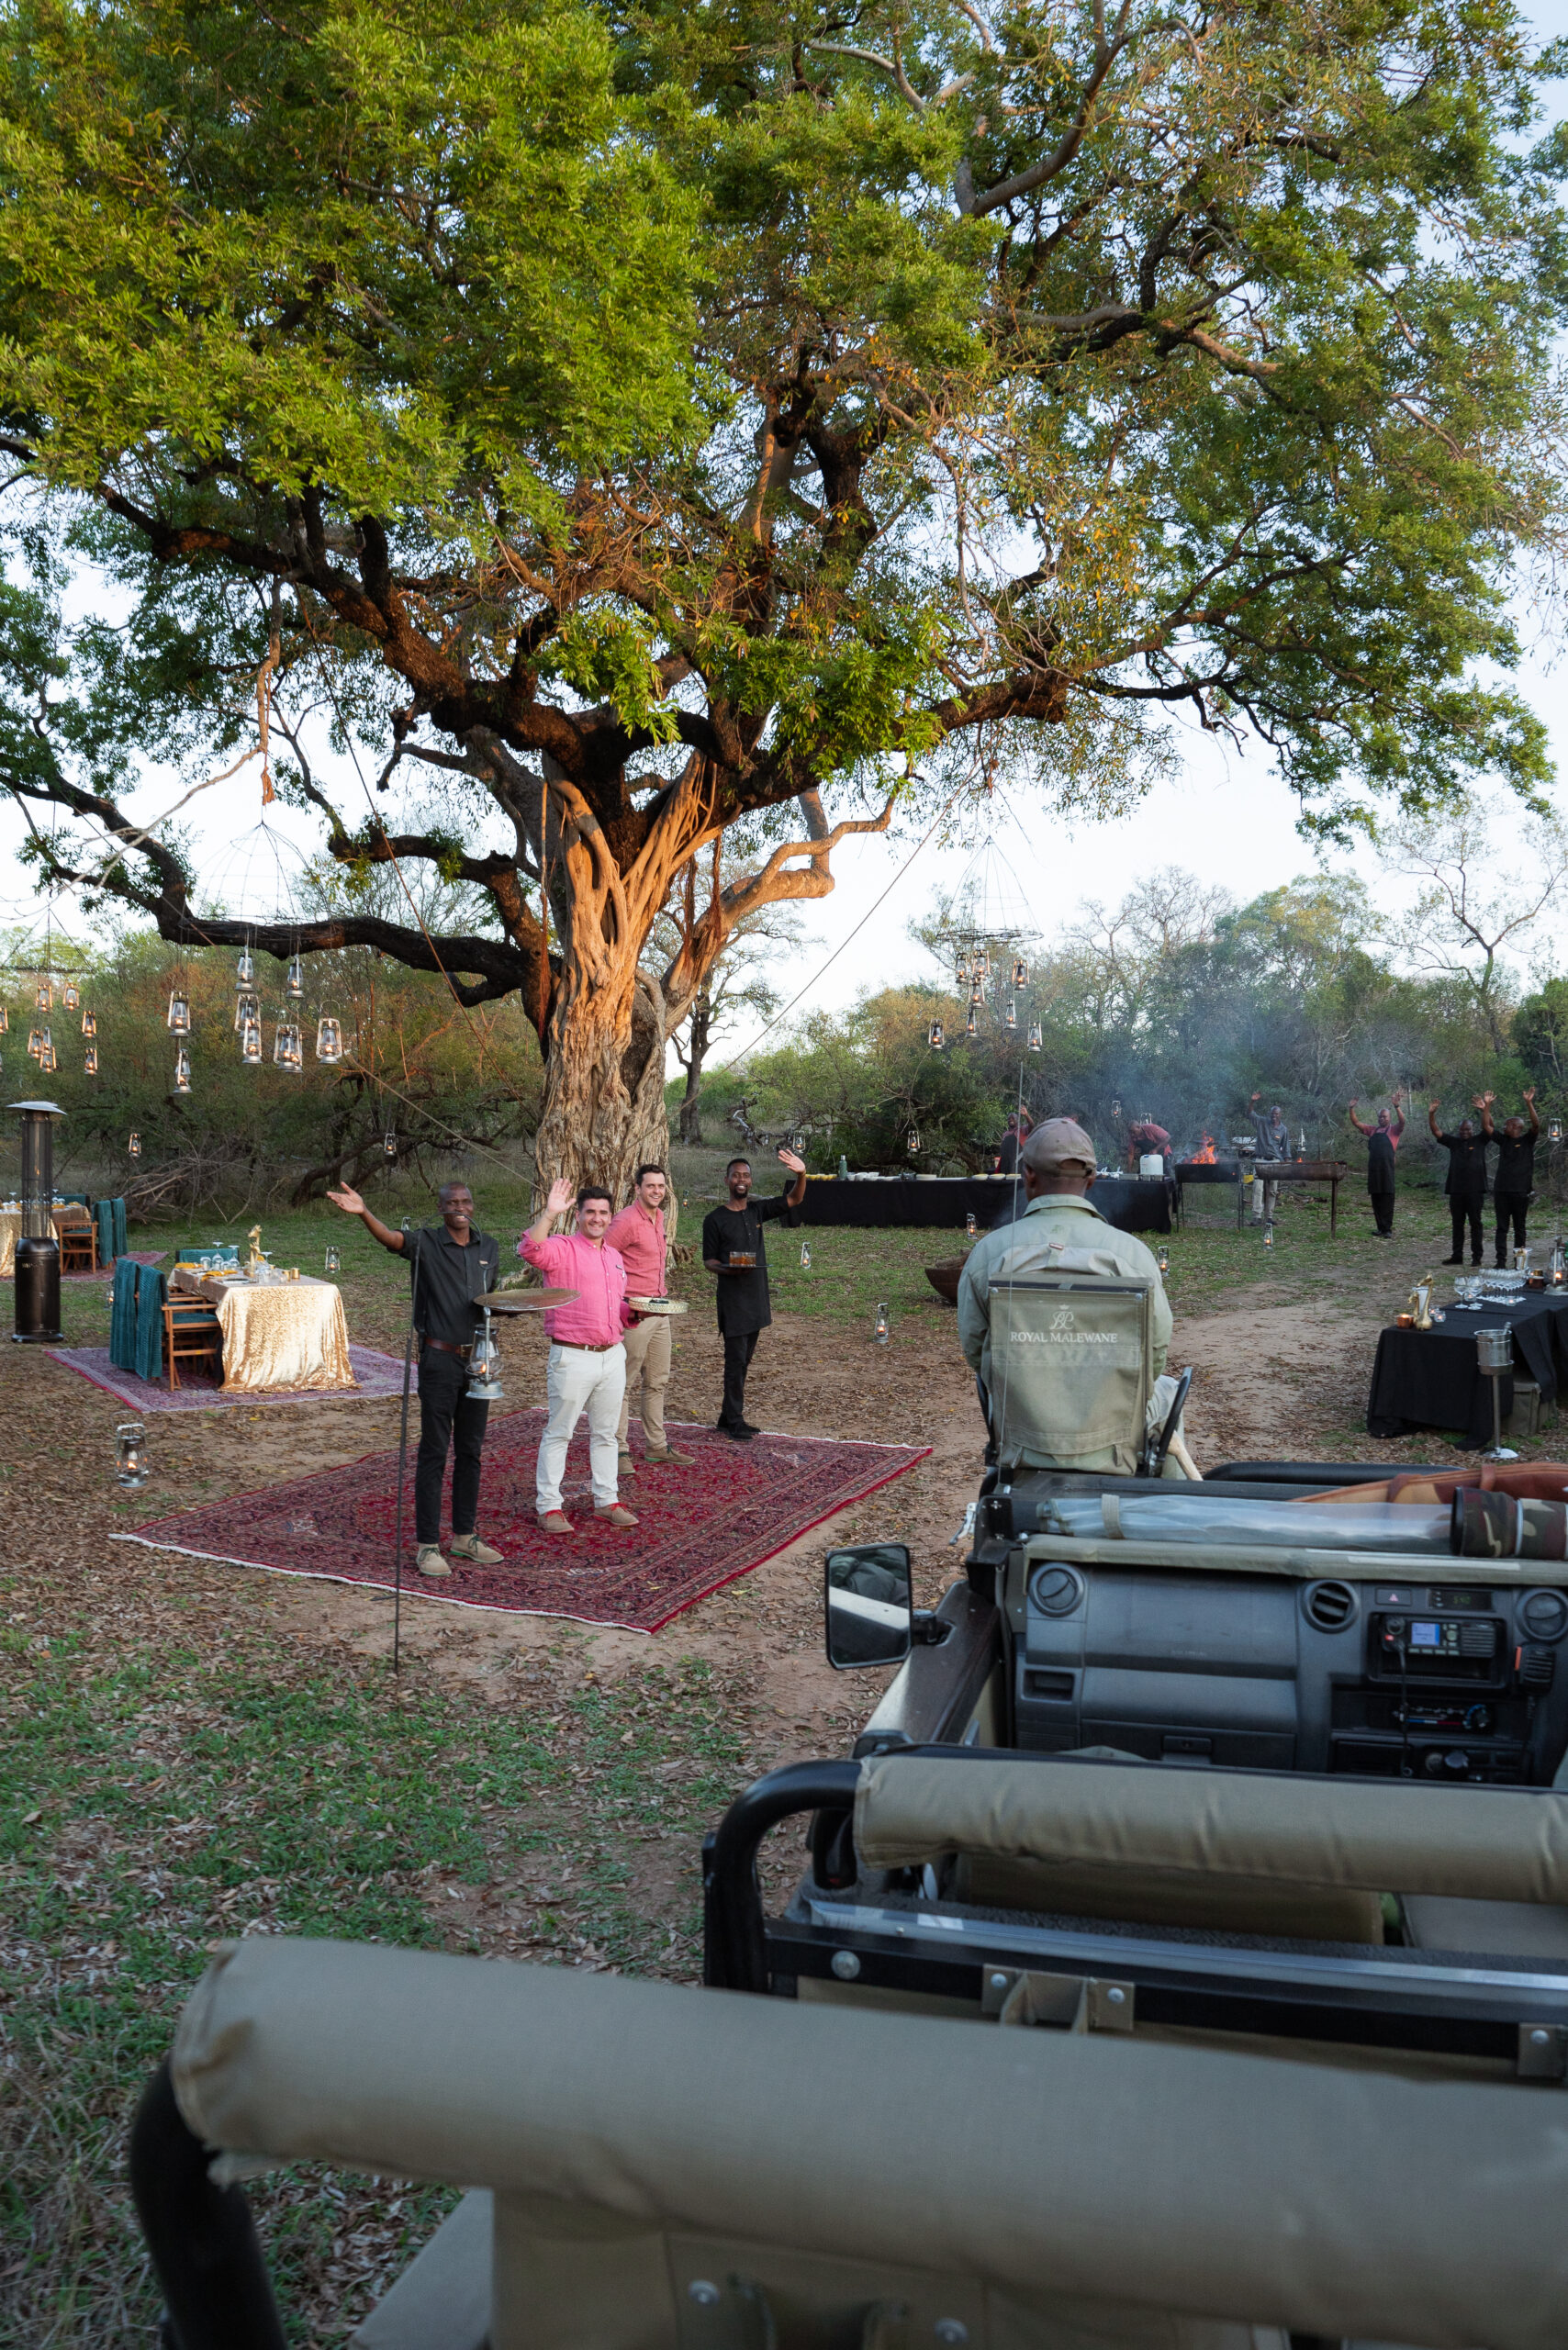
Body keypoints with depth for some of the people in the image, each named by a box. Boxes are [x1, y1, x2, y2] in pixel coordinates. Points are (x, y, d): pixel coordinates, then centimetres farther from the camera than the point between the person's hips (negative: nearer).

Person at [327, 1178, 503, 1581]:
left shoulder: (489, 1248, 9)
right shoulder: (426, 1243, -8)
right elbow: (391, 1238, -30)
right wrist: (363, 1213, -48)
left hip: (477, 1360, 5)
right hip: (439, 1359, -5)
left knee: (470, 1451, 13)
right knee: (434, 1452, -2)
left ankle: (464, 1536, 24)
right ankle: (427, 1545, 5)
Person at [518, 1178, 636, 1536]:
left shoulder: (614, 1257, 17)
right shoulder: (562, 1248, -6)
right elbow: (530, 1249, -28)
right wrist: (549, 1213, -34)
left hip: (613, 1355, 7)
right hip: (573, 1356, -7)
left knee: (605, 1433, 14)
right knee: (559, 1433, 0)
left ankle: (606, 1501, 24)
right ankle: (548, 1507, 7)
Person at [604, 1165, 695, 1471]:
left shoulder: (658, 1216, 12)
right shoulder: (627, 1221, -14)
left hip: (660, 1312, 9)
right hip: (634, 1315, -9)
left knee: (657, 1382, 14)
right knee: (625, 1385, -2)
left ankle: (656, 1446, 23)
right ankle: (618, 1450, 5)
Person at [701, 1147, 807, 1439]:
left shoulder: (758, 1210, 8)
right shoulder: (715, 1220, -4)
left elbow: (793, 1200, -1)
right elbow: (708, 1260, -2)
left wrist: (801, 1175, -20)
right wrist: (727, 1269, -24)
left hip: (757, 1296, 6)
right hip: (732, 1297, -6)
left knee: (744, 1360, 11)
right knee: (735, 1359, -6)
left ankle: (728, 1416, 20)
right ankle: (734, 1421, 2)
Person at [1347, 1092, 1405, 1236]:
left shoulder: (1394, 1130, 5)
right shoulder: (1373, 1131, 19)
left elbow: (1402, 1122, -13)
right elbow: (1356, 1123, 19)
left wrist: (1397, 1107, -26)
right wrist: (1352, 1109, 6)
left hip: (1387, 1168, -5)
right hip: (1373, 1168, 5)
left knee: (1387, 1198, -5)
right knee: (1375, 1199, 6)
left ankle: (1387, 1229, -4)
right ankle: (1380, 1228, 13)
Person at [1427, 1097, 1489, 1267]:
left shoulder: (1479, 1141, 6)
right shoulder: (1454, 1142, 12)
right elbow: (1436, 1131, 5)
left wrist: (1484, 1110, -23)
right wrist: (1431, 1114, -9)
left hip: (1475, 1190, -3)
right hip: (1456, 1190, 3)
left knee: (1475, 1224, 1)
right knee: (1457, 1224, 9)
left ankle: (1476, 1257, 4)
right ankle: (1457, 1256, 15)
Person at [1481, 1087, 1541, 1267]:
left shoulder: (1527, 1141, 2)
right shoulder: (1503, 1140, 12)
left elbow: (1536, 1125, -14)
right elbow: (1486, 1126, 8)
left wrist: (1529, 1103, -23)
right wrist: (1486, 1107, -2)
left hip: (1520, 1191, -3)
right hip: (1501, 1190, 3)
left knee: (1519, 1227, 5)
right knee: (1502, 1227, 2)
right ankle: (1500, 1260, 2)